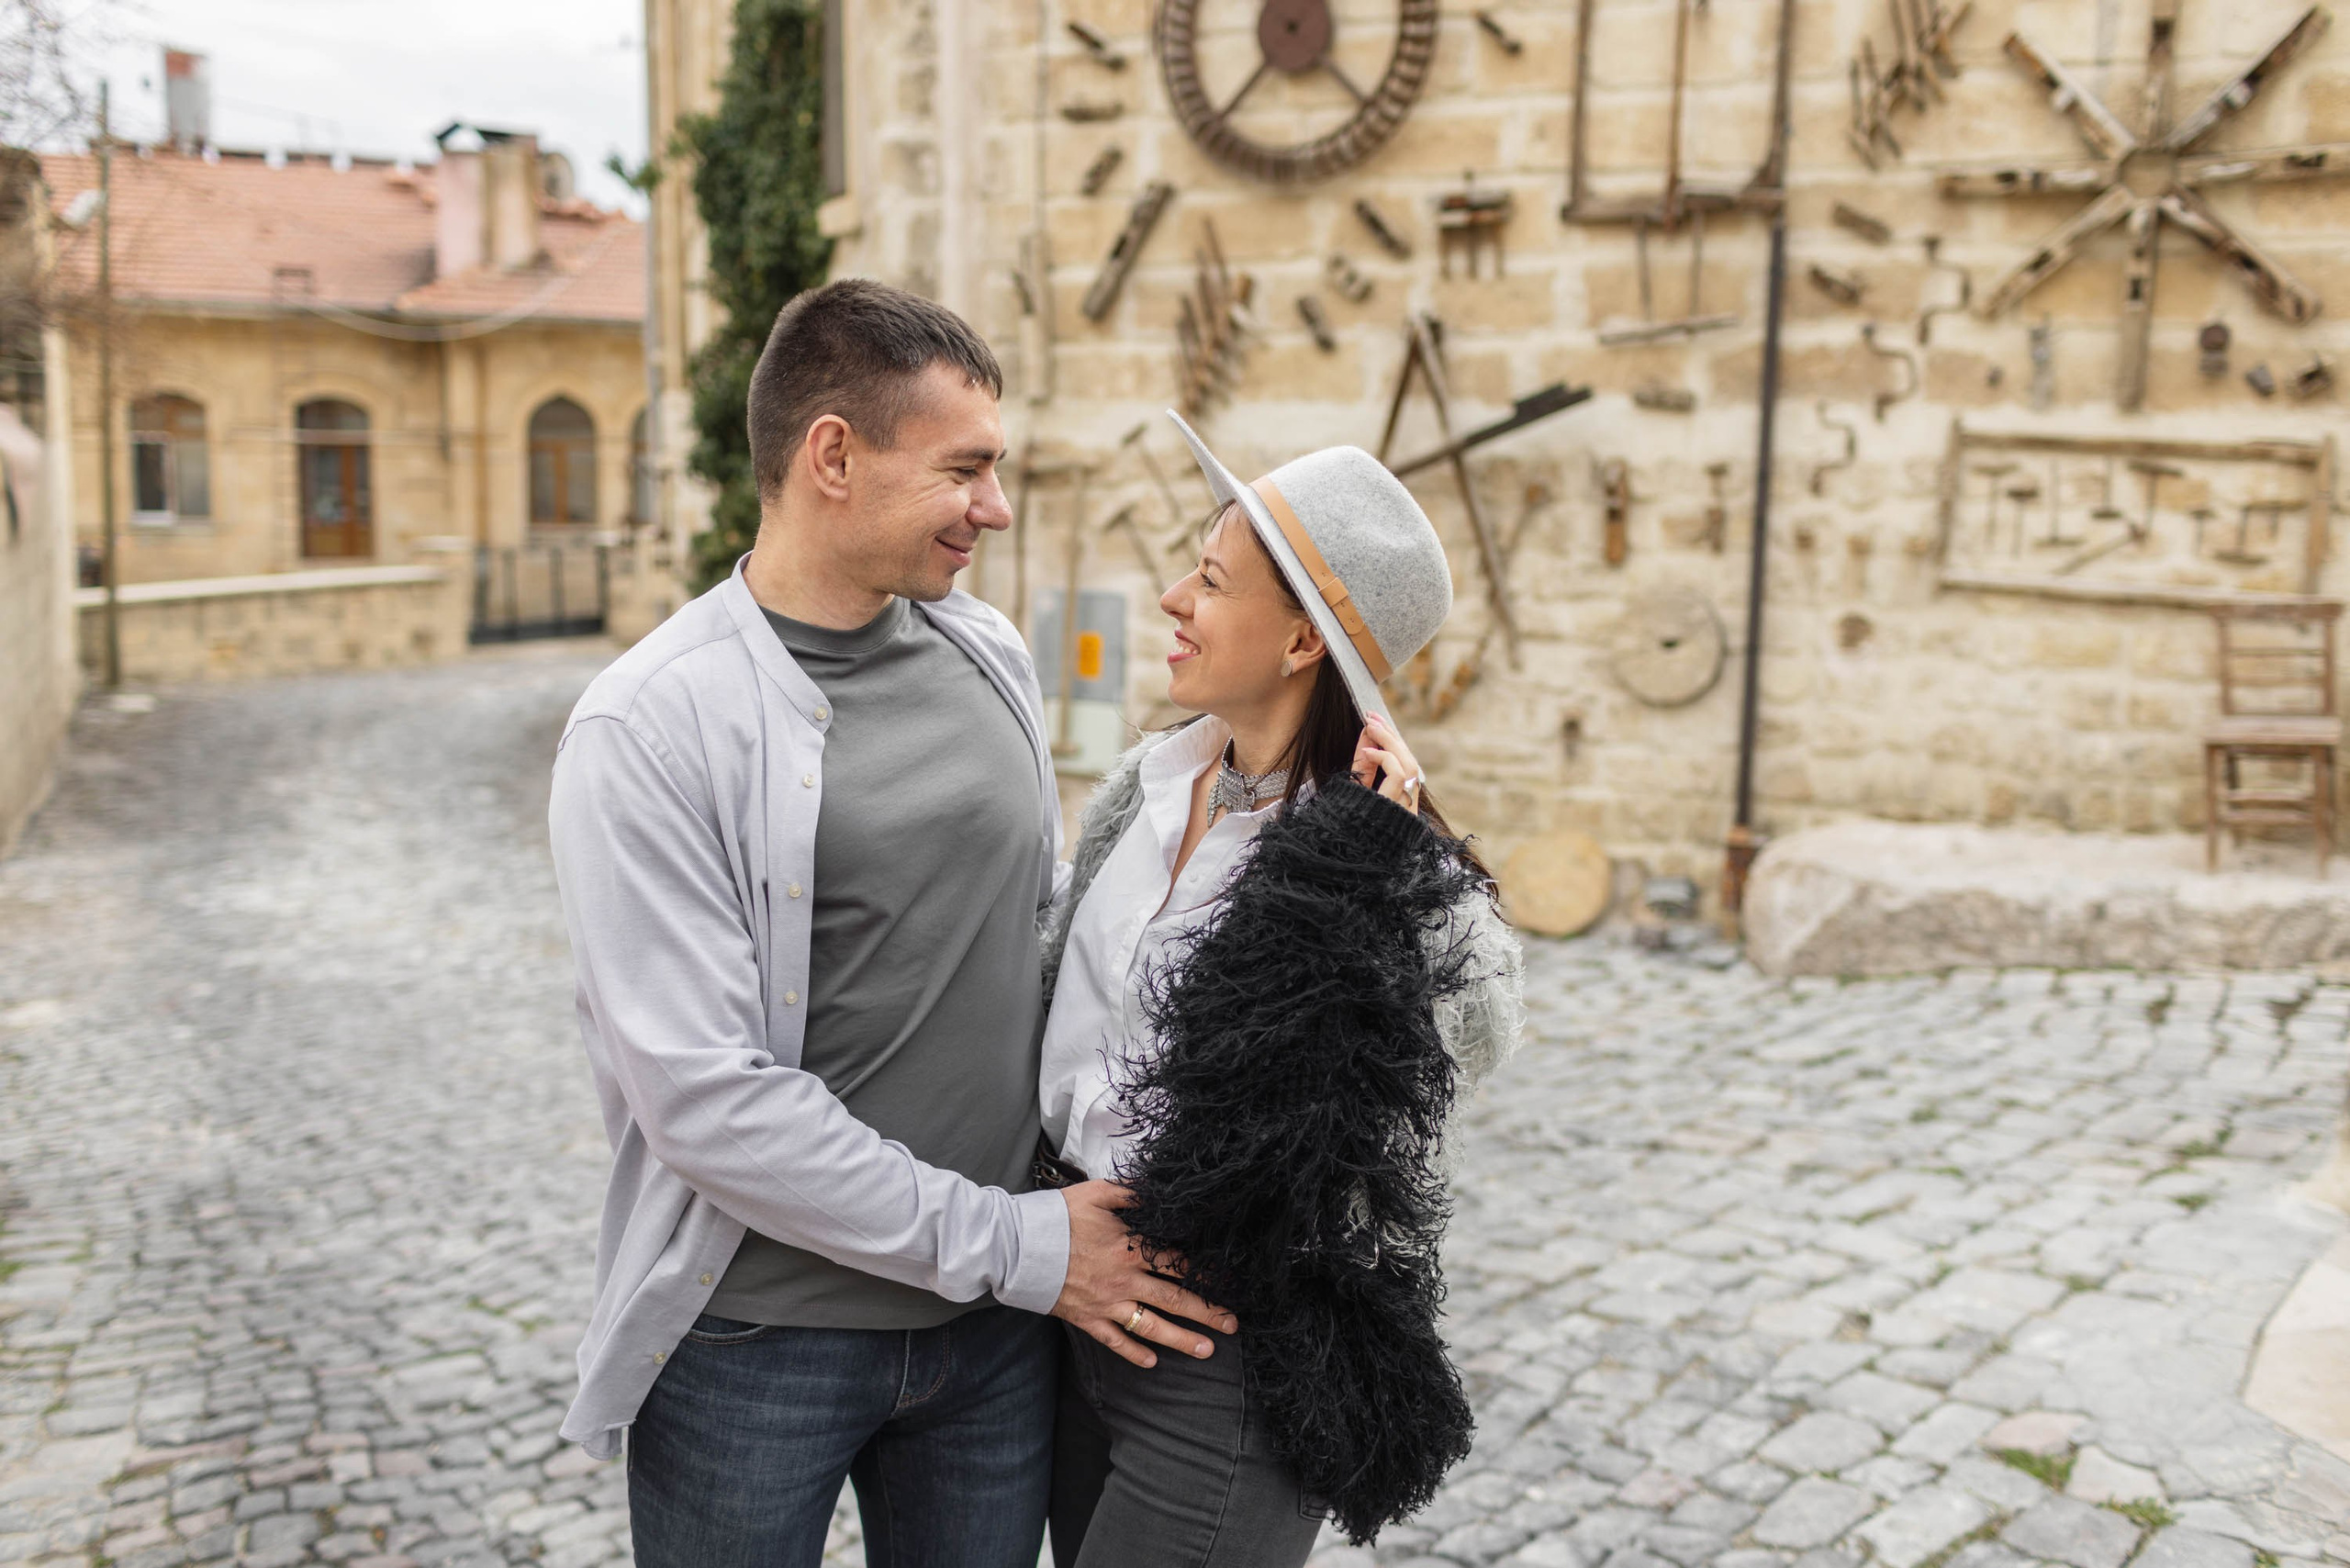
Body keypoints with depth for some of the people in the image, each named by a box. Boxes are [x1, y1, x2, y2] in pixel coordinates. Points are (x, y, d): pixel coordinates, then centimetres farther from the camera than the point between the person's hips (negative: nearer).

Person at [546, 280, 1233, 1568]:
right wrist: (1011, 1244, -17)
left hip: (994, 1328, 5)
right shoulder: (648, 730, -16)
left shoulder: (989, 656, 4)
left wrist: (1100, 1192, 3)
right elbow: (704, 1098, -20)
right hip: (756, 1334, -5)